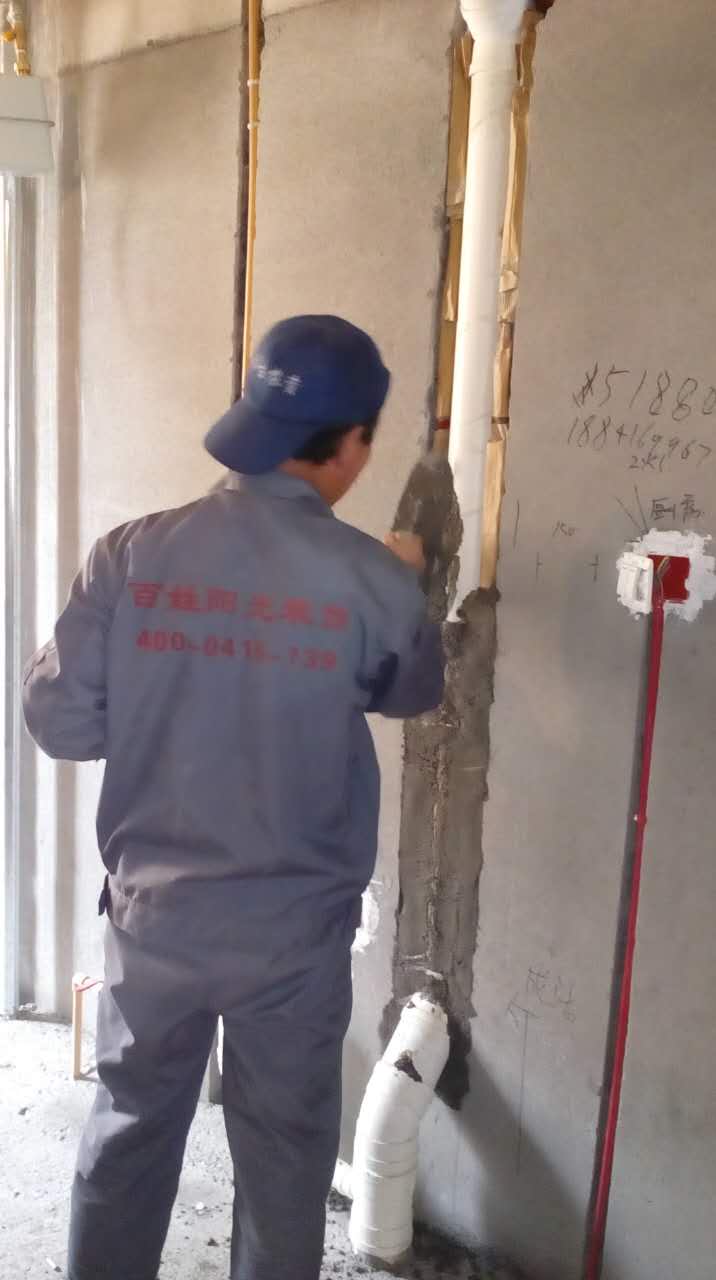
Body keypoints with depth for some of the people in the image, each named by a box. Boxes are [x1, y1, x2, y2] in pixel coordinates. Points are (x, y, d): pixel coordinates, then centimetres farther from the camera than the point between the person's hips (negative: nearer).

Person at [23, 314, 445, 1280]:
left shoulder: (132, 555, -11)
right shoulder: (373, 581, -14)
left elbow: (60, 722, -7)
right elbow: (414, 694, 6)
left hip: (153, 910, 2)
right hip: (296, 925, -1)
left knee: (130, 1131, 23)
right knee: (284, 1149, 20)